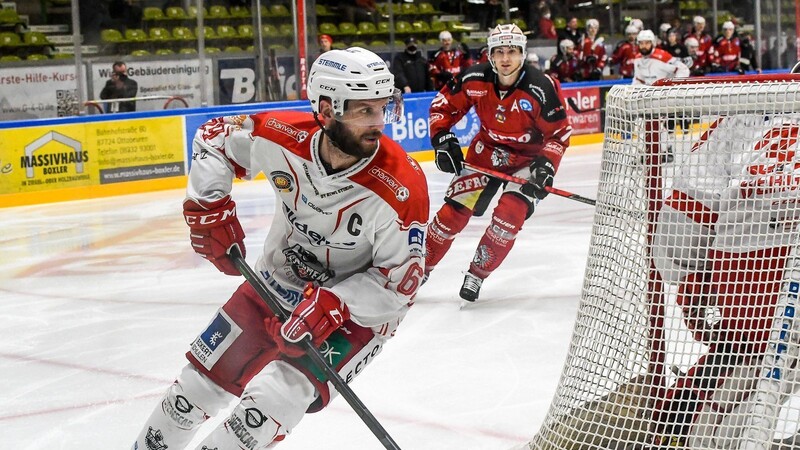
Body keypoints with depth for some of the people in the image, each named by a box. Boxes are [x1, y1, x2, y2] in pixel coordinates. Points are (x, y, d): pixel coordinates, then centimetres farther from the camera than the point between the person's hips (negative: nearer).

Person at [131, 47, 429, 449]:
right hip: (275, 285, 4)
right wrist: (209, 206, -10)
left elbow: (400, 281, -21)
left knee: (272, 399, -23)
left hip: (357, 309, -4)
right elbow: (213, 138, -1)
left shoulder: (401, 187, -29)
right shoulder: (282, 136, -21)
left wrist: (335, 303, -32)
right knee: (199, 384, 12)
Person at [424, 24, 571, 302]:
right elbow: (444, 105, -1)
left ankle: (476, 274, -2)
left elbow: (559, 133, -14)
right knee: (454, 211, -3)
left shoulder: (541, 88, -25)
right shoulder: (475, 80, -18)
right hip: (485, 152, 2)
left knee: (510, 215, -20)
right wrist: (443, 139, -12)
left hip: (527, 158, -2)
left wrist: (546, 165, -26)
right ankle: (421, 267, 15)